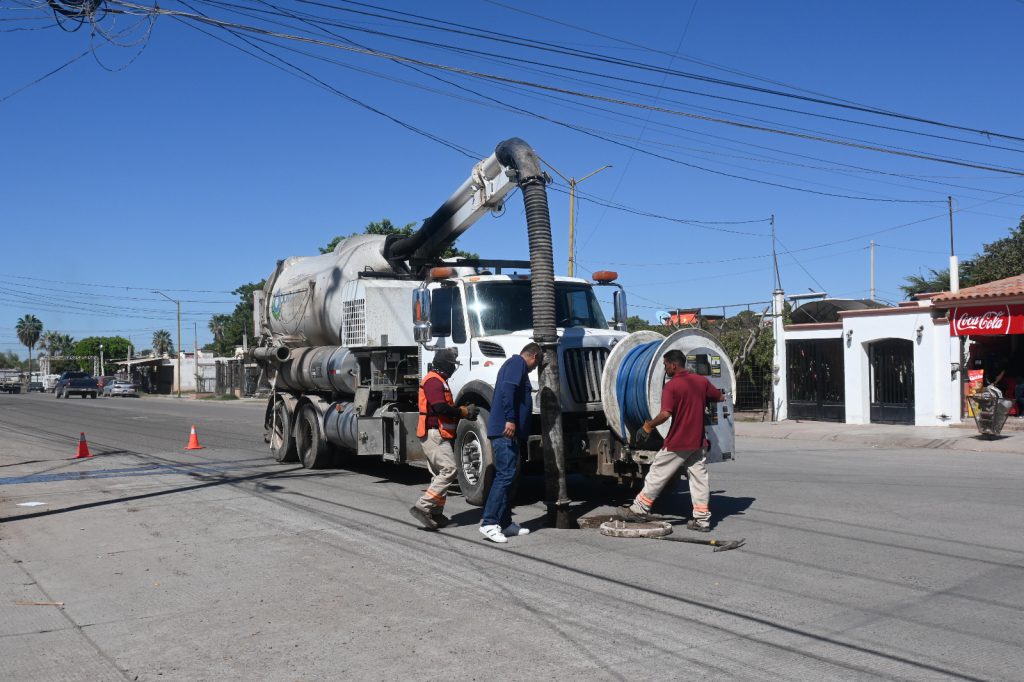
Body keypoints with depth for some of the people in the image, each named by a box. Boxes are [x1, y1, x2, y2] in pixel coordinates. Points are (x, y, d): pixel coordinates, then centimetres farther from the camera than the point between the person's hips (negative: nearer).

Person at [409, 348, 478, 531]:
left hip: (437, 435, 11)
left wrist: (463, 411, 6)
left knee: (440, 473, 13)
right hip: (434, 434, -11)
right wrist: (464, 412, -13)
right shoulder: (434, 381, -13)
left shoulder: (438, 381, 21)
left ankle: (435, 514, 16)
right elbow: (441, 408, -24)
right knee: (449, 470, -17)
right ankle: (423, 507, -19)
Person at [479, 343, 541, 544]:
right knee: (505, 475, -13)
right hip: (506, 430, -11)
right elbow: (507, 389, -21)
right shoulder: (518, 363, -4)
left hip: (508, 431, 11)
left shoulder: (512, 364, 26)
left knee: (506, 475, 12)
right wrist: (510, 419, -27)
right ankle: (489, 523, -15)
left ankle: (505, 523, 17)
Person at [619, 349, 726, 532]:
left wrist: (650, 425, -9)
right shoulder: (701, 381, 4)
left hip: (677, 444, -6)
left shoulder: (671, 386, -16)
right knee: (699, 479, 10)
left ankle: (639, 509, 15)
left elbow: (665, 414, -25)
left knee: (657, 475, 5)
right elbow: (721, 397, 17)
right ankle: (702, 519, 11)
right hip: (699, 442, 6)